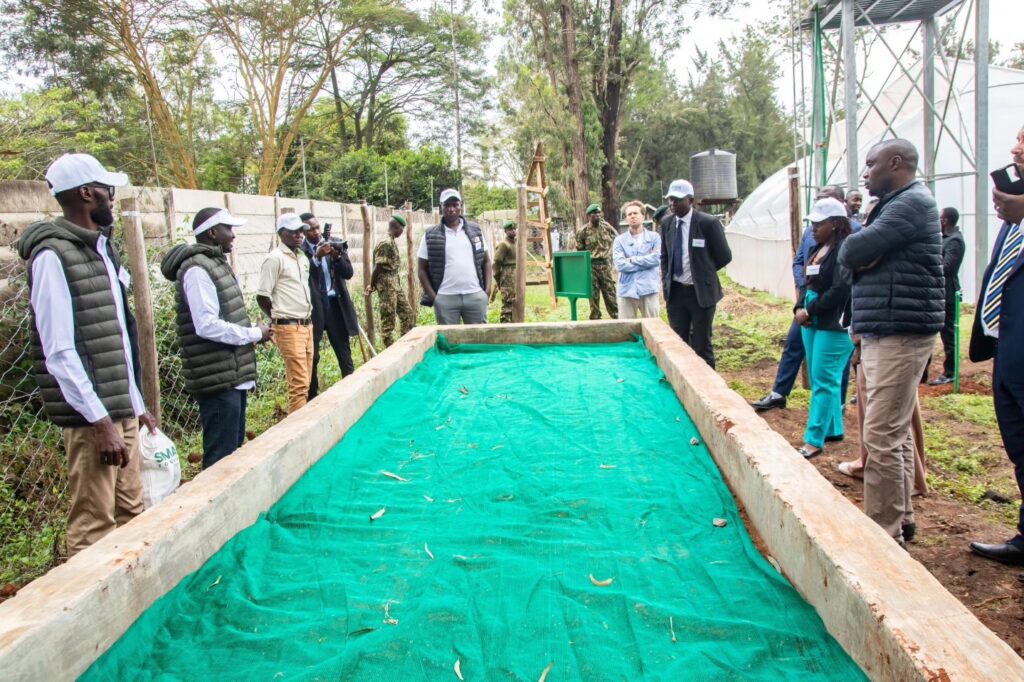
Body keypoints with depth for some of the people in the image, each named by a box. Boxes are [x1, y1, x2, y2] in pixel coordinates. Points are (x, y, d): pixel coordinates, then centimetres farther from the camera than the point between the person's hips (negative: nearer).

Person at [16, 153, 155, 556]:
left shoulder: (100, 249, 14)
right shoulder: (53, 256, -11)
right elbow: (60, 353, -17)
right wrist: (100, 421, -20)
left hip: (121, 411, 8)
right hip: (92, 417, -8)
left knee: (131, 516, 13)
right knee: (93, 527, -3)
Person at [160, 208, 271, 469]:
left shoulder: (217, 264, 15)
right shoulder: (198, 269, -15)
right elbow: (207, 326, -23)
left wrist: (254, 332, 5)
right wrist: (255, 333, -14)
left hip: (233, 376, 10)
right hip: (218, 380, -10)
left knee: (234, 449, 17)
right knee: (220, 457, -5)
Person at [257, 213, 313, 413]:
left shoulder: (303, 258, 13)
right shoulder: (275, 258, -11)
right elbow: (262, 297, -10)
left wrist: (307, 318, 14)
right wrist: (280, 318, 0)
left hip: (307, 325, 8)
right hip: (289, 328, -8)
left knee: (305, 381, 11)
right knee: (298, 382, -10)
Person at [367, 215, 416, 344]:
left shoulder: (392, 243, 12)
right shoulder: (386, 244, -18)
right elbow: (378, 267, -17)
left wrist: (372, 284, 13)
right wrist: (372, 285, -7)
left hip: (395, 284, 10)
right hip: (386, 285, -10)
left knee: (408, 314, 12)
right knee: (388, 321, -1)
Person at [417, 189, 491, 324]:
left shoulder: (475, 230, 10)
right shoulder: (430, 236, 3)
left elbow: (486, 261, 14)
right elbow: (422, 269, 4)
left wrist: (488, 289, 2)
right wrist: (433, 296, -6)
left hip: (476, 295, 2)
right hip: (445, 298, -2)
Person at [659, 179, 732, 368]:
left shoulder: (708, 223, -13)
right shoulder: (666, 222, 3)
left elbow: (724, 257, -3)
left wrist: (703, 271, 4)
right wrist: (666, 280, 7)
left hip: (701, 292, -5)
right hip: (675, 292, 5)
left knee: (701, 345, 1)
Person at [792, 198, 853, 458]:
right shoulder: (817, 249, 14)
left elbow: (839, 290, -20)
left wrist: (810, 311, -14)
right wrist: (799, 308, -1)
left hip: (834, 325, -9)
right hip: (812, 323, 9)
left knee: (824, 382, -6)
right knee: (820, 380, 14)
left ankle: (814, 440, -3)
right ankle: (833, 429, 26)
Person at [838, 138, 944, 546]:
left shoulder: (912, 202, -12)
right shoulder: (893, 205, 21)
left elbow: (852, 252, -19)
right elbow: (851, 258, 15)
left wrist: (855, 247, 1)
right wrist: (862, 251, -5)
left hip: (899, 335, -10)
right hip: (882, 335, 10)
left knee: (882, 438, -10)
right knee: (896, 433, 16)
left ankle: (884, 535, -4)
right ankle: (901, 516, 26)